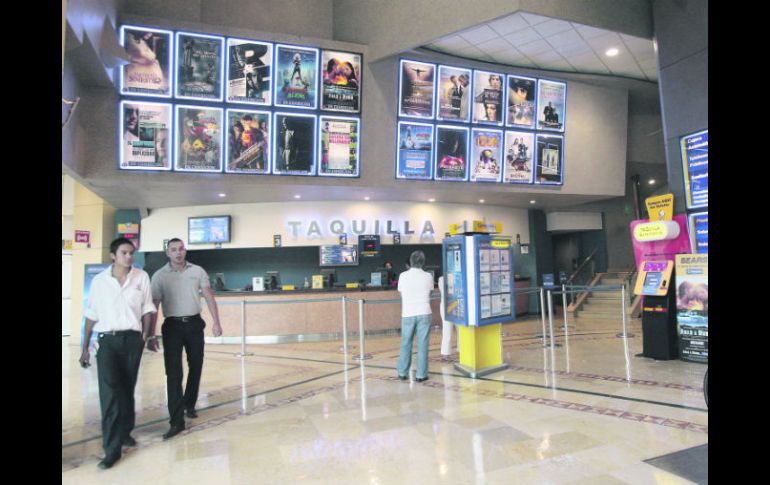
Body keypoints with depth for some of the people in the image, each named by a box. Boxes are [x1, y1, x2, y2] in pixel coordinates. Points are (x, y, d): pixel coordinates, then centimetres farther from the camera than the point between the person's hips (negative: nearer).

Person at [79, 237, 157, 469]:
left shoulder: (141, 277, 2)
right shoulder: (99, 280, 2)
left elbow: (147, 309, 5)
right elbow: (91, 316, 7)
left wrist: (146, 334, -4)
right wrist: (85, 348, 9)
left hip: (132, 339, 1)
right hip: (107, 340, -1)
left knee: (127, 388, 11)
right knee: (109, 391, -11)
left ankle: (125, 432, 32)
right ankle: (112, 448, -7)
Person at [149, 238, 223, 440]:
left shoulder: (198, 271, 3)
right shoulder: (160, 276, -2)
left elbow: (209, 297, 5)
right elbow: (154, 305, -2)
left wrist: (216, 322, -1)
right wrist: (150, 333, -7)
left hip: (194, 324, 3)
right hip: (172, 325, -2)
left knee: (195, 367, 13)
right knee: (174, 372, -6)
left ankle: (189, 404, 36)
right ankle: (176, 421, -3)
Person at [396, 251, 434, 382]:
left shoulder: (403, 276, -3)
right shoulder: (428, 276, -2)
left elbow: (401, 294, 8)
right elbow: (429, 293, 10)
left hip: (408, 314, 1)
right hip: (424, 314, -1)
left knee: (406, 344, 12)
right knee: (422, 345, 5)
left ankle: (403, 373, 20)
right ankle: (421, 375, 8)